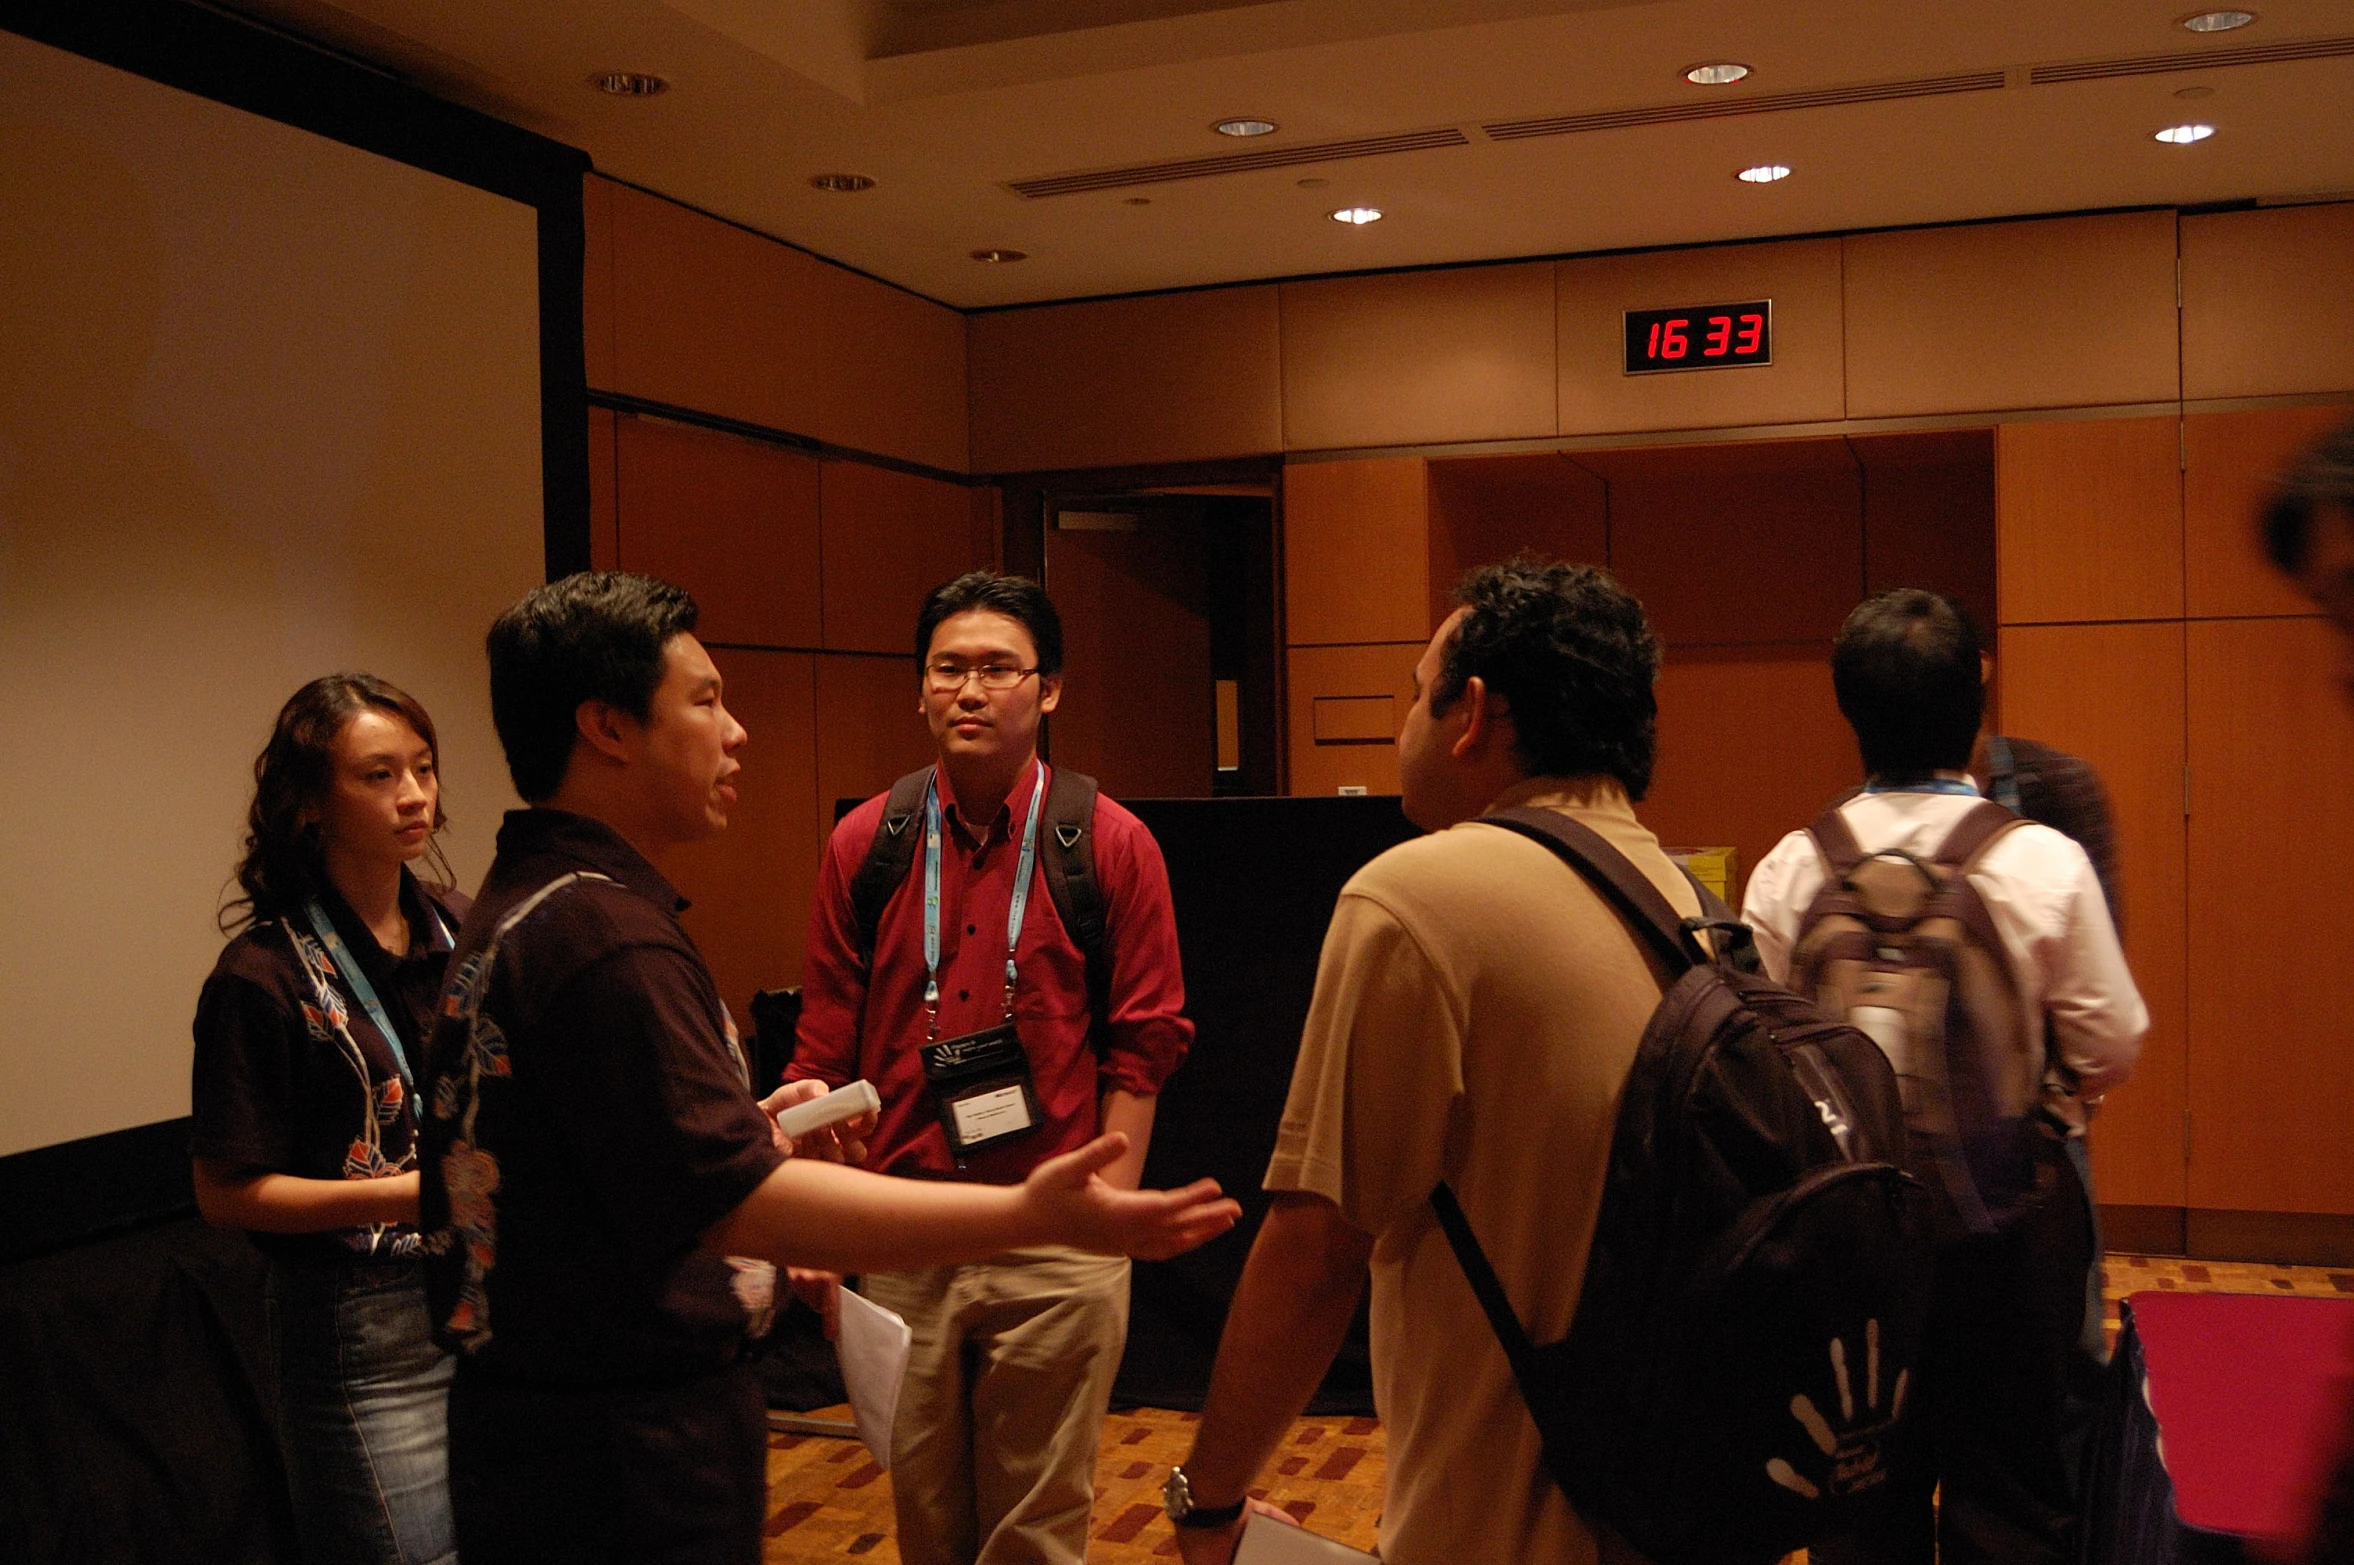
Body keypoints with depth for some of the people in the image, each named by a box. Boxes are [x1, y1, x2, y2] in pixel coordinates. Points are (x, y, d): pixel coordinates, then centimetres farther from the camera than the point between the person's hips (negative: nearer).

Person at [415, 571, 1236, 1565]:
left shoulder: (519, 906, 10)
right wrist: (1032, 1216, -33)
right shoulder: (603, 933, -24)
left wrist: (743, 1131, 17)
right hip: (625, 1455, -10)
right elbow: (739, 1204, -30)